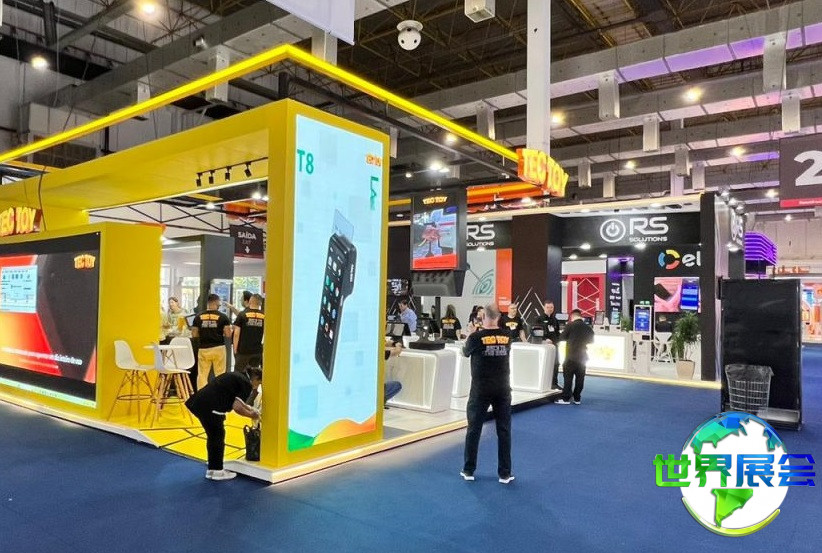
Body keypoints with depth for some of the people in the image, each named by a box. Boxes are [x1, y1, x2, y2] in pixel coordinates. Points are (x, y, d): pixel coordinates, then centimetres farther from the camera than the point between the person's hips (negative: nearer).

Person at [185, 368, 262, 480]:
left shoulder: (237, 376, 23)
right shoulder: (247, 384, -5)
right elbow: (237, 407, -14)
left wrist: (249, 408, 32)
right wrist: (251, 414, 2)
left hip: (197, 402, 9)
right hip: (210, 407, -9)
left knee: (212, 436, 20)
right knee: (218, 436, 8)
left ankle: (211, 470, 31)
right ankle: (217, 471, 18)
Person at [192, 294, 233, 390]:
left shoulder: (198, 317, 2)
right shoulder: (222, 317, -5)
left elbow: (194, 334, 4)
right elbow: (228, 334, -7)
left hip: (203, 349, 2)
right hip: (218, 348, -2)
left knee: (202, 375, 8)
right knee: (220, 375, 5)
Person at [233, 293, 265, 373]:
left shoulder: (242, 314, -7)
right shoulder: (264, 316, 1)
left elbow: (236, 334, -9)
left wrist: (235, 349, -2)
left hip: (243, 350, -3)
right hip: (257, 351, 3)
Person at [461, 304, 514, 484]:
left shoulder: (476, 336, -12)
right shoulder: (507, 335, -2)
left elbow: (465, 353, 6)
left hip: (481, 388, -2)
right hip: (503, 388, 3)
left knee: (474, 429, 8)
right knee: (504, 430, 9)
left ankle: (468, 471, 16)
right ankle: (505, 473, 14)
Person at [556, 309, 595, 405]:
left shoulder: (570, 325, -10)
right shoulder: (588, 328, 3)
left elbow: (561, 338, -7)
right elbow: (591, 340, 15)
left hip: (571, 356, -4)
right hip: (582, 356, 4)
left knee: (568, 377, 1)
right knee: (580, 378, 8)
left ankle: (566, 398, 0)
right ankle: (577, 398, 11)